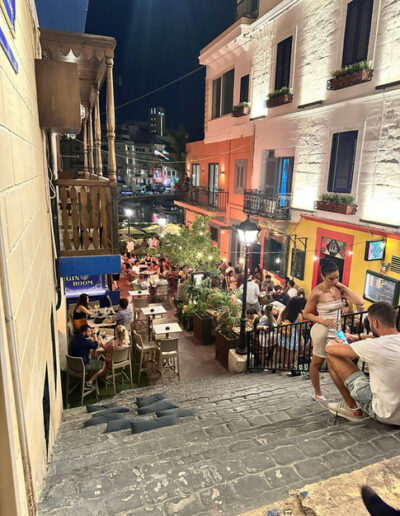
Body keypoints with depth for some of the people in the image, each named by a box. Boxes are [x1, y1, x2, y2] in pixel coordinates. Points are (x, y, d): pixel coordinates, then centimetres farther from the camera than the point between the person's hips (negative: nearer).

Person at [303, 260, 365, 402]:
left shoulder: (339, 288, -1)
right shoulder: (317, 292, -17)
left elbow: (360, 302, -9)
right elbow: (306, 314, -9)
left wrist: (343, 287, -10)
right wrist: (323, 321, -21)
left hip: (337, 331, 5)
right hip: (322, 331, -5)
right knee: (317, 363, 8)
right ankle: (317, 393, 28)